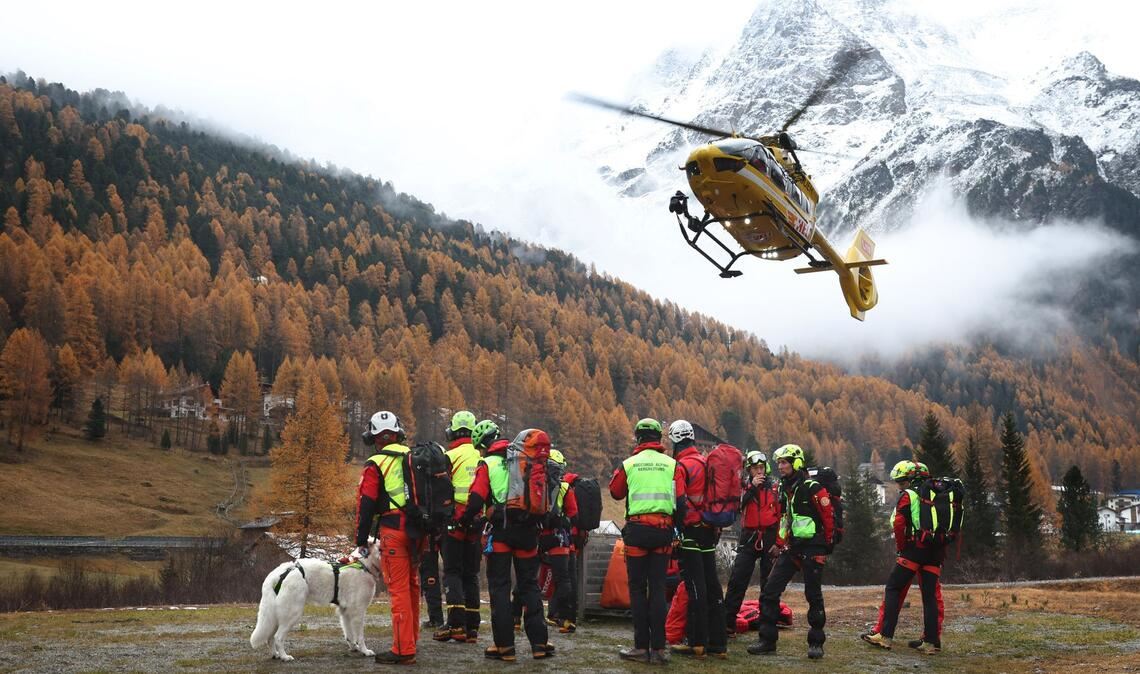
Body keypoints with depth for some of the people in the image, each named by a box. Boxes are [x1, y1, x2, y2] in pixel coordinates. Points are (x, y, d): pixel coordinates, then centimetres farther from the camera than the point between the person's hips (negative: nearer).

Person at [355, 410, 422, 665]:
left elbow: (366, 505, -6)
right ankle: (411, 641, 28)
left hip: (393, 530, -6)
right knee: (412, 586, 17)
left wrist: (361, 541, 2)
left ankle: (404, 650, -4)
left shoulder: (375, 465, -6)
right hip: (418, 531, 6)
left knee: (399, 589, -5)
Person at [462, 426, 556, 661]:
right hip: (528, 531, 2)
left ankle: (505, 645, 3)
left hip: (500, 530, -2)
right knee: (530, 585, 12)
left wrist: (464, 521, 4)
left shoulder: (488, 465, 0)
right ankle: (539, 642, 11)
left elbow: (476, 500, -9)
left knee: (499, 587, 5)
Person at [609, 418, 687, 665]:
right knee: (658, 588, 7)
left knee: (638, 589, 5)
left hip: (637, 529, -2)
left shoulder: (628, 464, 0)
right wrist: (678, 527, 10)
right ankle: (658, 648, 5)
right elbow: (681, 501, 0)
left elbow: (615, 493, 16)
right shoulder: (672, 465, 3)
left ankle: (642, 647, 4)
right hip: (663, 530, 2)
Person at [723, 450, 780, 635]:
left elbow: (782, 515, 5)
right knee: (737, 580, -7)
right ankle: (727, 623, -6)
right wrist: (752, 488, -18)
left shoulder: (775, 487, 5)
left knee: (769, 583, 4)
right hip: (749, 537, 0)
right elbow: (736, 506, -11)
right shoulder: (744, 486, 7)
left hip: (770, 538, 0)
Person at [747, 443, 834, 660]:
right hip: (790, 549, 7)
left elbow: (828, 518, -9)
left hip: (811, 549, -7)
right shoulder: (783, 489, 12)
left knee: (814, 597, 1)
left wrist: (826, 547, -4)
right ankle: (767, 640, 5)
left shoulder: (813, 489, -12)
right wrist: (779, 543, 18)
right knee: (769, 592, -1)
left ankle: (816, 642, 13)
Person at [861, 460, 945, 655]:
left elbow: (898, 523, -13)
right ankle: (931, 642, 6)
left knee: (893, 589, 1)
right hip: (936, 551, 6)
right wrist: (942, 551, 18)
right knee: (930, 595, 9)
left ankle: (885, 636, -5)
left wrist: (901, 547, -1)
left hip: (915, 549, -6)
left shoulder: (908, 495, -3)